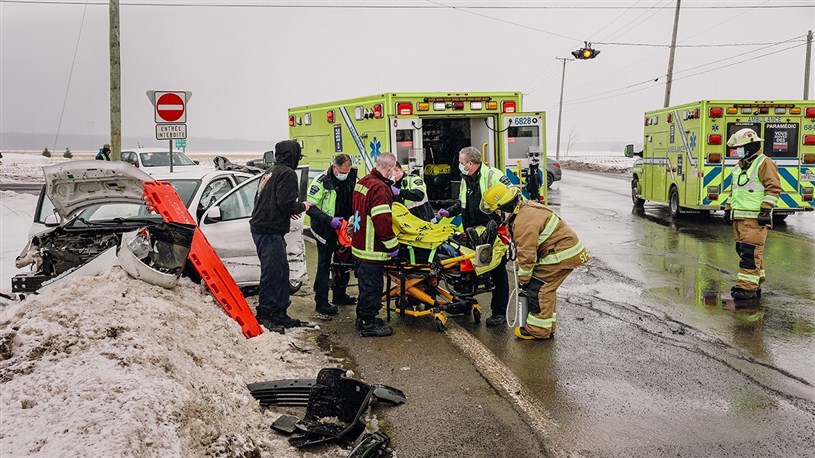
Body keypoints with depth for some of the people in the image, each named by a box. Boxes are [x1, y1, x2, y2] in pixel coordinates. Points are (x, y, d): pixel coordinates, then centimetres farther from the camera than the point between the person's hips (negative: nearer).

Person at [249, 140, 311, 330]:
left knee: (281, 270, 14)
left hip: (261, 228, 10)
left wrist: (289, 212, 21)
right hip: (270, 232, -10)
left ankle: (279, 313, 20)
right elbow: (287, 203, -20)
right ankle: (265, 314, 0)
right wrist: (302, 207, 0)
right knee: (272, 273, -5)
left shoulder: (270, 172, 19)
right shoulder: (287, 173, -11)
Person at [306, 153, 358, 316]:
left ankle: (339, 295, 32)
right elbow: (311, 207, -18)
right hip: (325, 230, -6)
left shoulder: (352, 179, -2)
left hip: (344, 228, 6)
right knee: (324, 265, -1)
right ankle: (321, 302, 5)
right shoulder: (322, 181, -17)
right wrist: (329, 220, -27)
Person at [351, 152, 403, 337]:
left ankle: (363, 317, 34)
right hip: (373, 249, -10)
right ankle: (368, 324, 13)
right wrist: (392, 245, -19)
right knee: (372, 285, 3)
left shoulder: (362, 182, 8)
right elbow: (382, 221, -28)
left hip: (360, 243, 10)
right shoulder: (380, 188, -23)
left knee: (366, 283, 21)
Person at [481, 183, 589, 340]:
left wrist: (523, 280, -9)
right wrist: (519, 267, 17)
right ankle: (548, 326, 25)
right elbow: (523, 248, 18)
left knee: (538, 287, -6)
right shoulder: (525, 209, 10)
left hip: (563, 254, -10)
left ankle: (538, 330, 2)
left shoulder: (524, 222, -25)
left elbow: (527, 255, -22)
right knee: (547, 288, 17)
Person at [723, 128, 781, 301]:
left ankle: (748, 287, -12)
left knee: (750, 251, -12)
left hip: (755, 218, -9)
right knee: (742, 249, 11)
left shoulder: (764, 163, -7)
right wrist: (728, 209, 25)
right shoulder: (739, 166, 21)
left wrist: (766, 209, -19)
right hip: (739, 217, 9)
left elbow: (774, 188, -13)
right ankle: (756, 283, 21)